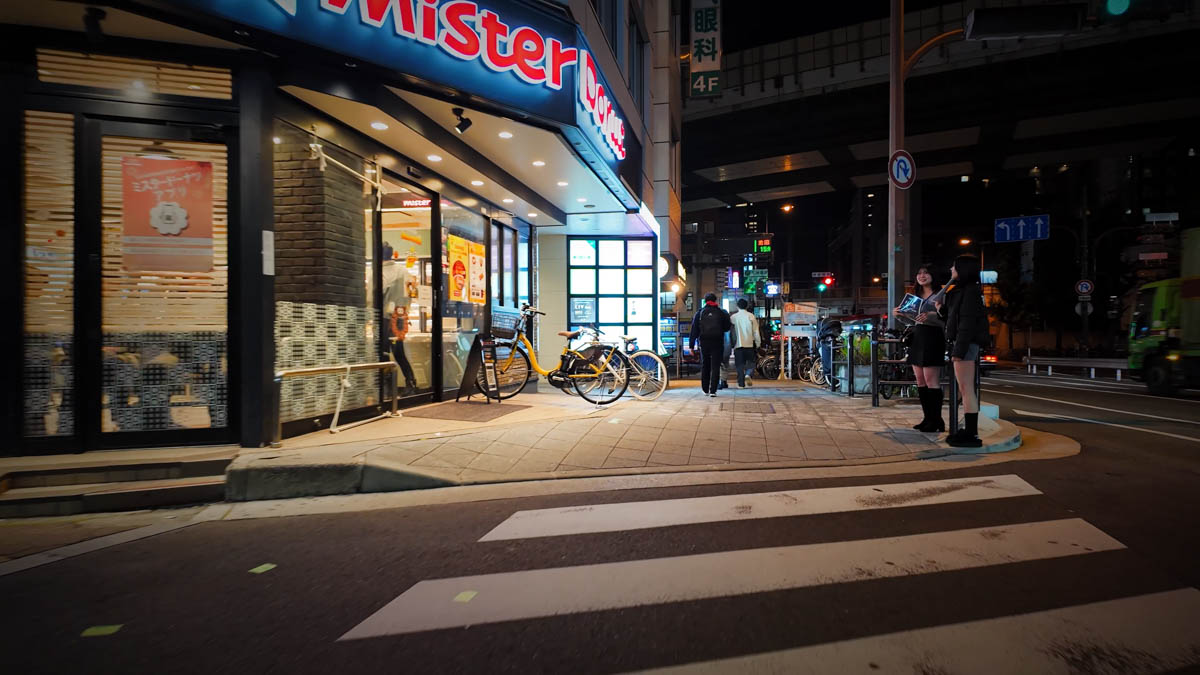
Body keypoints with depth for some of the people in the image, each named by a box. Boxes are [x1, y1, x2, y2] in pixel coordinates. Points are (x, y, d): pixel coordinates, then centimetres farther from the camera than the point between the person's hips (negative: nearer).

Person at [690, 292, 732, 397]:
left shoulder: (699, 313, 3)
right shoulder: (721, 313, 0)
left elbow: (694, 330, 0)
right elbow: (727, 328, 6)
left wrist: (691, 345, 2)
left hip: (704, 343, 2)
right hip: (717, 343, -1)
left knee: (705, 366, 14)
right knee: (715, 367, -1)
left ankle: (705, 389, 20)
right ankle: (713, 390, -8)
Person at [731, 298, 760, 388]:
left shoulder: (733, 317, 2)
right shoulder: (751, 316, -1)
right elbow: (756, 332, -2)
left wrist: (732, 344, 12)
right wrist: (757, 344, 5)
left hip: (738, 344, 1)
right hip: (749, 343, -1)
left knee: (740, 364, 5)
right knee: (750, 362, 14)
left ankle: (741, 384, 3)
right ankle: (747, 375, -12)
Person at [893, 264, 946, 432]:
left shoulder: (939, 295, -3)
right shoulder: (916, 296, 19)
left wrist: (930, 316, -30)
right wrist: (900, 314, 5)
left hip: (932, 338, -8)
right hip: (916, 338, 8)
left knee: (931, 380, -9)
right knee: (920, 381, 8)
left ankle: (936, 420, -3)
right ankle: (928, 418, 14)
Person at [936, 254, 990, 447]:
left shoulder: (970, 291, -12)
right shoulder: (960, 290, 17)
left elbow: (967, 323, -18)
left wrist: (959, 350, -21)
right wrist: (942, 309, 11)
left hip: (966, 344, -10)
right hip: (961, 344, 10)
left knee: (966, 389, -8)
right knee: (964, 390, 13)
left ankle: (972, 435, -5)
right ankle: (969, 431, 19)